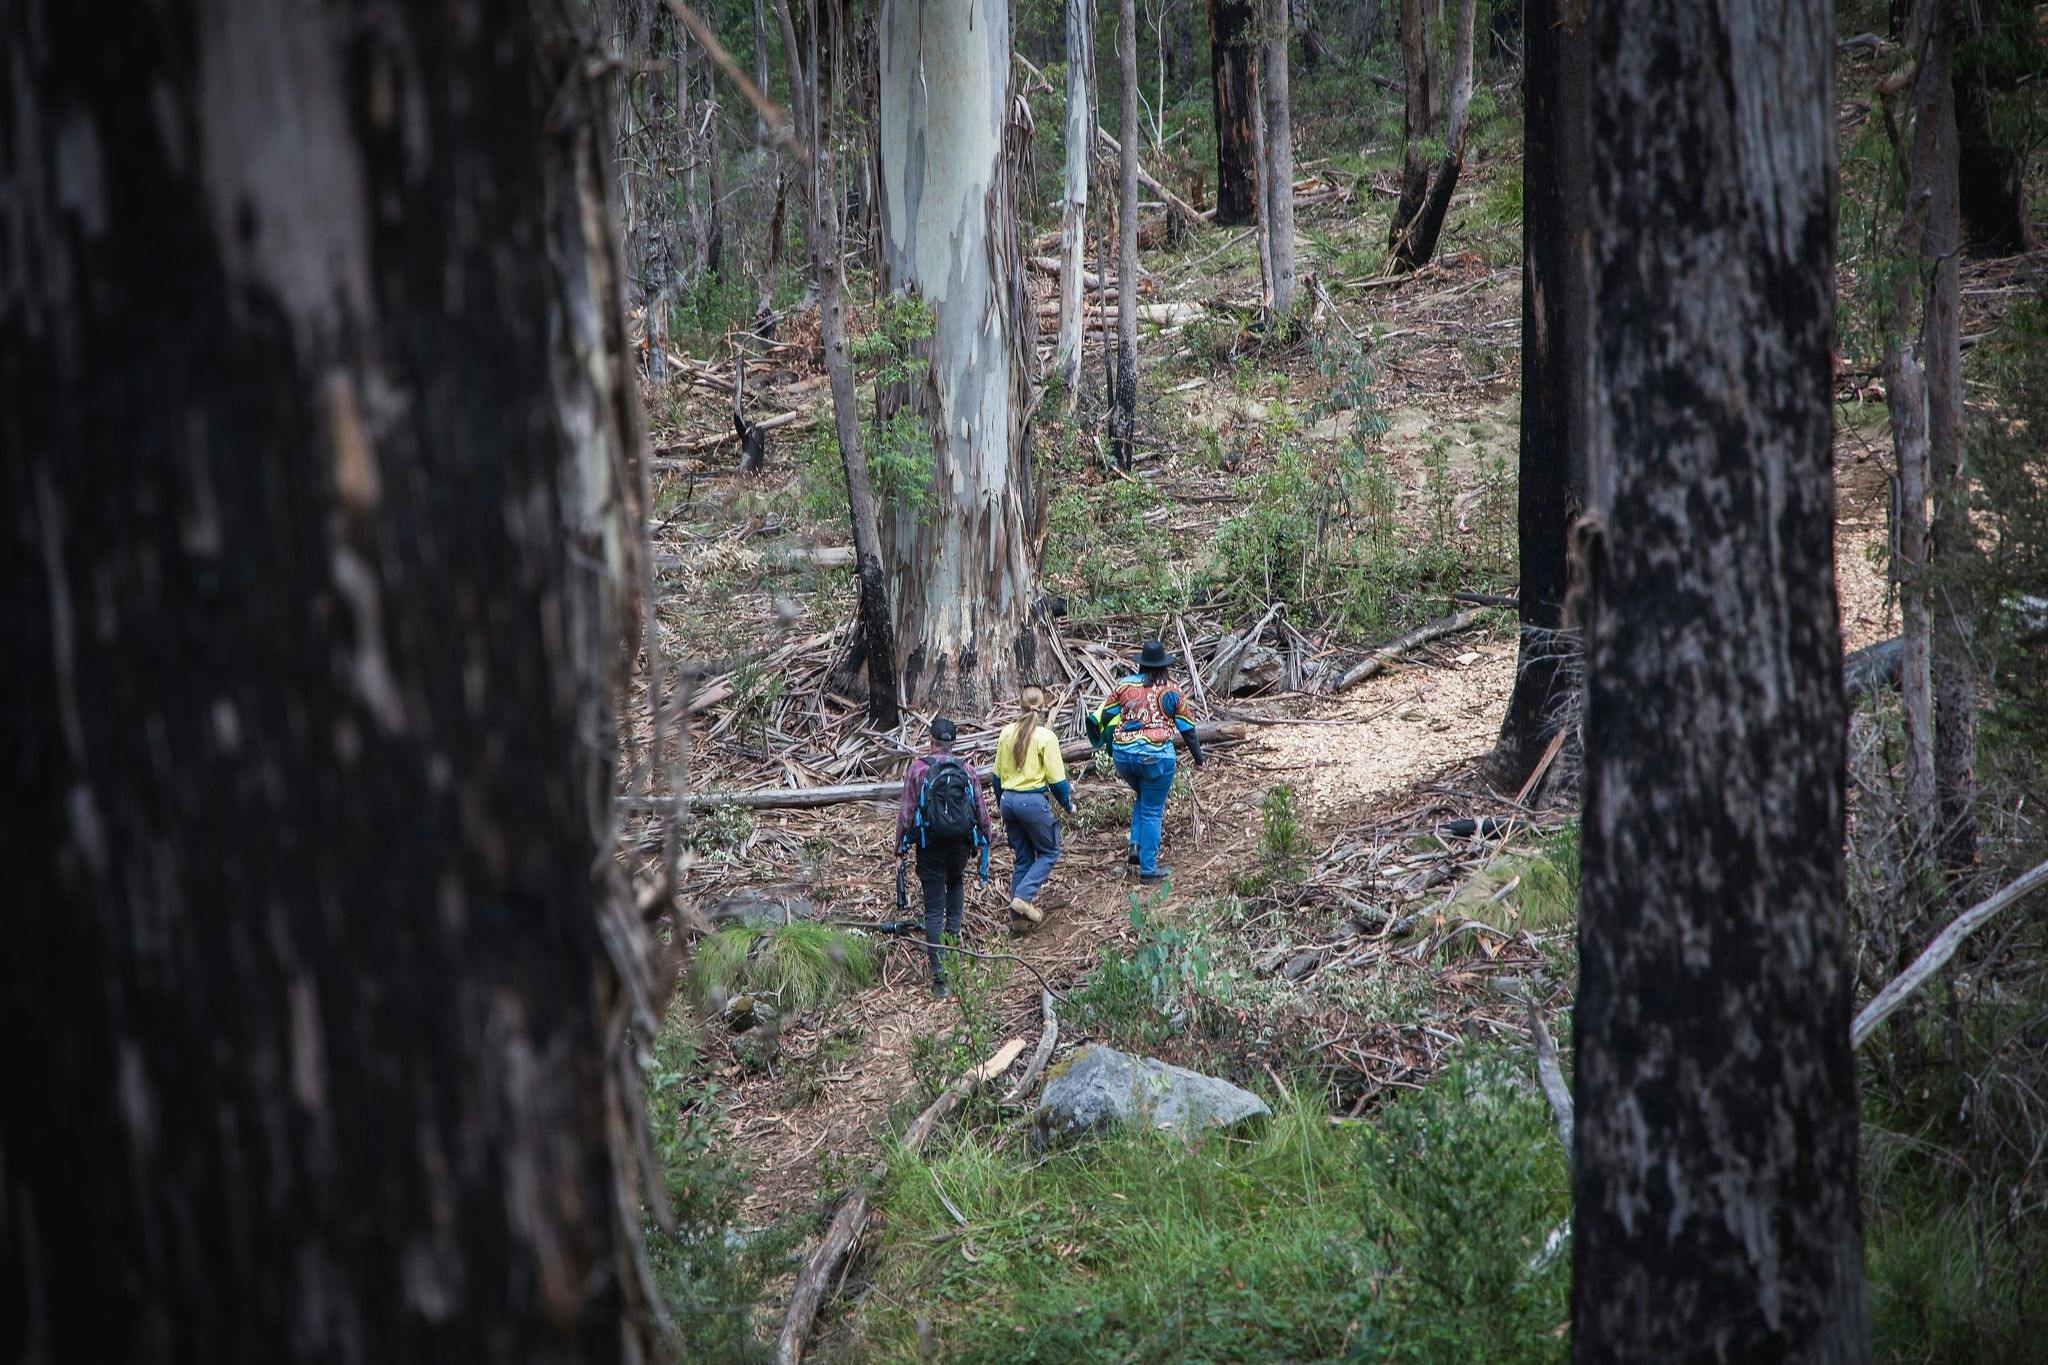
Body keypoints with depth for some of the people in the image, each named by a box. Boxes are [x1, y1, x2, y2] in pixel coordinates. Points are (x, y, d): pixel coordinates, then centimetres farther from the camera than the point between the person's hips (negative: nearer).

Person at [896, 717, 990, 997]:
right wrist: (985, 839, 23)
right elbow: (981, 811, 8)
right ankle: (954, 928, 17)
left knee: (933, 910, 1)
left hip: (930, 846, -2)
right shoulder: (967, 771, 2)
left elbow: (906, 811, -6)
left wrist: (900, 845, 3)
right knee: (956, 882, 36)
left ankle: (939, 973, -4)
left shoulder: (918, 769, -6)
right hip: (961, 844, 2)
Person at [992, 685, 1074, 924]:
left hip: (1008, 799, 6)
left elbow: (998, 774, 11)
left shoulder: (1006, 733, 2)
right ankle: (1023, 896, -7)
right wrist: (1068, 805, 6)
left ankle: (1017, 911, 16)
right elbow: (1056, 779, -10)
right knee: (1049, 853, 11)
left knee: (1021, 858, 16)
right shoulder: (1045, 737, -13)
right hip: (1034, 801, -6)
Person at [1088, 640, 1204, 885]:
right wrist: (1198, 757, 19)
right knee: (1152, 811, 6)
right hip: (1156, 757, -3)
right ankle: (1148, 869, 7)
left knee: (1141, 798, 29)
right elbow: (1187, 728, 5)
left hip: (1124, 755, 3)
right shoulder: (1171, 691, 0)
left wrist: (1110, 747, 21)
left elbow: (1103, 717, 7)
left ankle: (1136, 844, 12)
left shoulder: (1126, 685, 6)